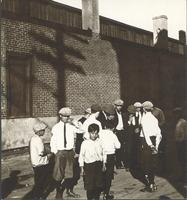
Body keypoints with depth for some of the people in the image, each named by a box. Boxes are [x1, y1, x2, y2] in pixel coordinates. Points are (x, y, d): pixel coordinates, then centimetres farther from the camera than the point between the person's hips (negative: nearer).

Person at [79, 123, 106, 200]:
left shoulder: (100, 142, -1)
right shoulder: (85, 143, -9)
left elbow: (103, 153, 9)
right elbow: (81, 155, -3)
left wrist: (104, 164, 11)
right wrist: (82, 167, -1)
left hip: (99, 164, 3)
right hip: (89, 165, -3)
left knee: (99, 184, 11)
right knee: (89, 185, 5)